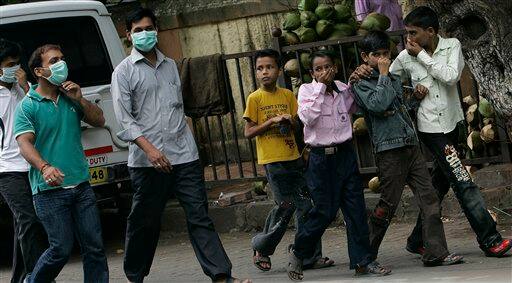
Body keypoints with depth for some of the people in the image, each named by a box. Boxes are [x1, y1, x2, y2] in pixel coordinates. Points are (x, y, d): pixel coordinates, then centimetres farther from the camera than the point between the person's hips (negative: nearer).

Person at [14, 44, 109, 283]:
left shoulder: (70, 98, 11)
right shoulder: (28, 106, -6)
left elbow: (99, 121, 14)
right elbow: (24, 142, -17)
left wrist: (79, 99, -3)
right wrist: (44, 167, -35)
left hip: (81, 186, 5)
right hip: (49, 191, -5)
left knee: (94, 246, 4)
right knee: (62, 249, -5)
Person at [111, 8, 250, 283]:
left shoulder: (170, 65, 16)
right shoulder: (124, 72, -1)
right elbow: (124, 120, -9)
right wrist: (150, 149, -20)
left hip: (184, 154, 4)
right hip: (148, 161, -4)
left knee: (199, 216, -3)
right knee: (144, 222, 5)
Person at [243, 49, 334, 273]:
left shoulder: (288, 95, 10)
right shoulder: (255, 98, -2)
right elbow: (249, 132, -5)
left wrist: (290, 122, -6)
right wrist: (272, 121, -14)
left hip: (293, 158, 5)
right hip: (272, 161, -5)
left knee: (306, 206, 2)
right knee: (286, 206, -8)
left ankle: (311, 256, 8)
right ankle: (262, 248, 11)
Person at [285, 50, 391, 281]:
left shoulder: (342, 89, 7)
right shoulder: (307, 90, -4)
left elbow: (354, 109, 21)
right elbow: (307, 117, -20)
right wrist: (321, 87, -17)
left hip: (345, 154, 4)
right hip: (321, 158, -4)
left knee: (356, 208, 0)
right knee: (325, 212, -3)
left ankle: (362, 261, 5)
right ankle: (298, 252, 18)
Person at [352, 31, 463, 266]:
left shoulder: (395, 80, 20)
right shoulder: (360, 84, -2)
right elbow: (378, 105, -20)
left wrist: (415, 97, 13)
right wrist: (383, 75, -11)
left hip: (411, 146, 7)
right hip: (389, 149, -7)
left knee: (429, 199, -3)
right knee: (388, 205, -3)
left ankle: (436, 253, -4)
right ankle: (366, 254, 11)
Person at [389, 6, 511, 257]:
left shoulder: (452, 46, -1)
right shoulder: (405, 58, -4)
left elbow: (451, 75, -18)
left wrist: (422, 55, -16)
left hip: (452, 123, 4)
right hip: (431, 128, -4)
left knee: (439, 185, 12)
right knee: (463, 183, -11)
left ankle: (418, 241, 23)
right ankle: (489, 239, -10)